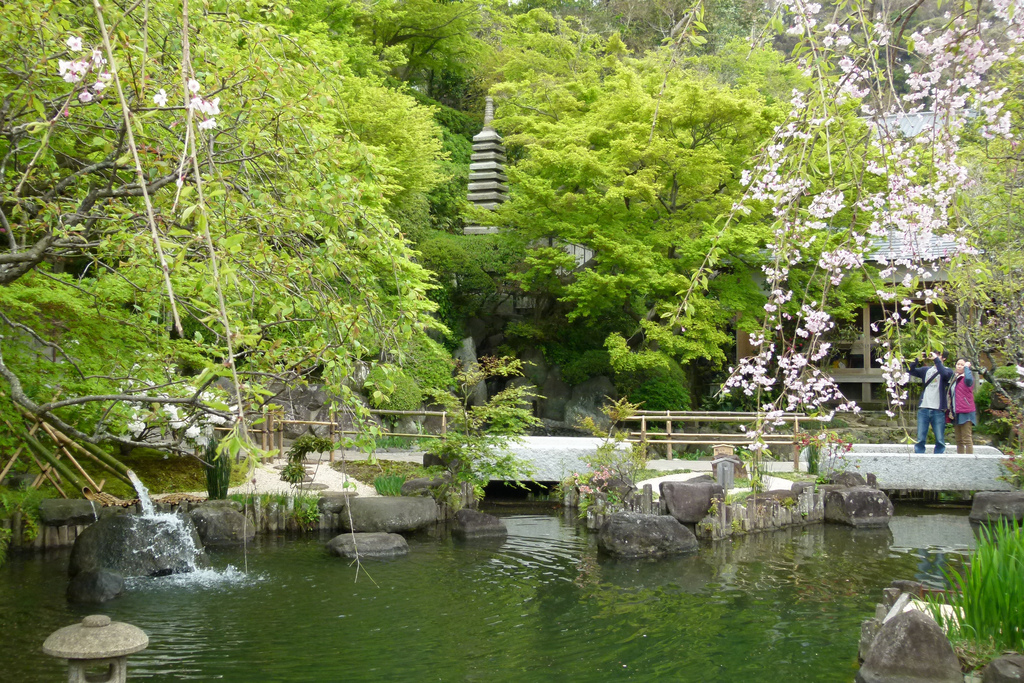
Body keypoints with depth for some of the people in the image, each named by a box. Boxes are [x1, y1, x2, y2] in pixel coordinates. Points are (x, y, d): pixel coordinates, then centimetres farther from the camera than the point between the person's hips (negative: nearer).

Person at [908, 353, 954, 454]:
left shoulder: (947, 370, 4)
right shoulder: (926, 370, 15)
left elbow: (944, 374, -19)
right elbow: (910, 370, 7)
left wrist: (936, 359, -18)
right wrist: (917, 360, -6)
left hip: (938, 411, -3)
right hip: (923, 409, 3)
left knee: (940, 440, 1)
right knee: (920, 439, 2)